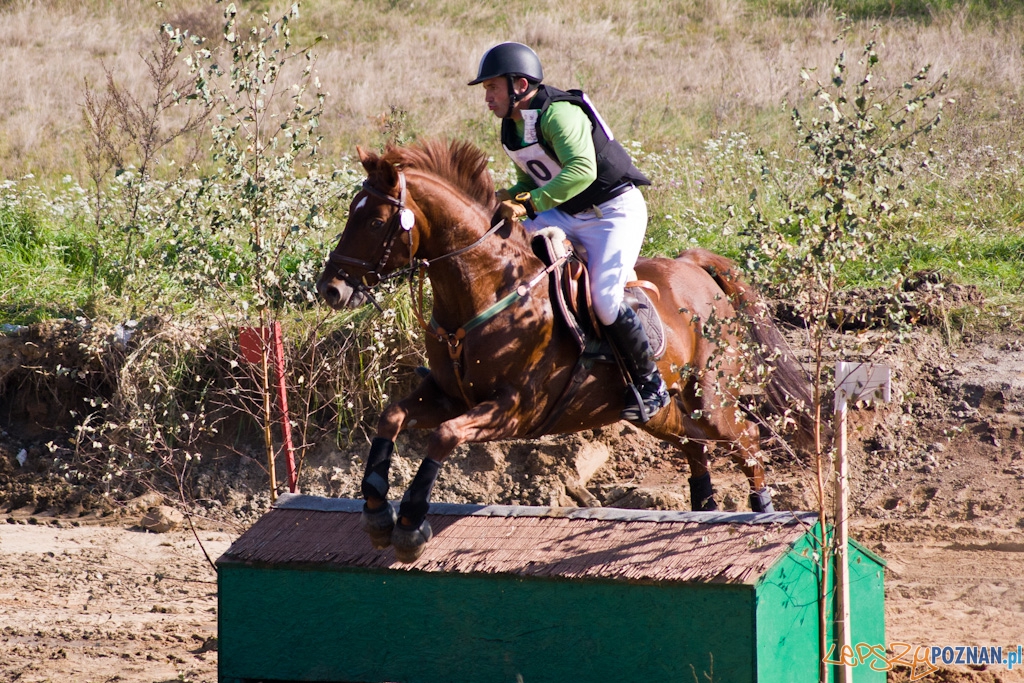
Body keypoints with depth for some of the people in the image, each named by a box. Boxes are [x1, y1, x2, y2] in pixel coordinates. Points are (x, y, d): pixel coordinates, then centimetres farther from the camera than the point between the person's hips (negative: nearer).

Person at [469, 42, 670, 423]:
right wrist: (511, 200, -6)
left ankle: (650, 387, -4)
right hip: (568, 215, 9)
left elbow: (582, 169, -41)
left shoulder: (558, 114, -25)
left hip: (615, 211, -9)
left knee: (605, 299, -22)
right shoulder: (512, 128, 5)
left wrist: (530, 203, -43)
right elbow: (528, 179, 18)